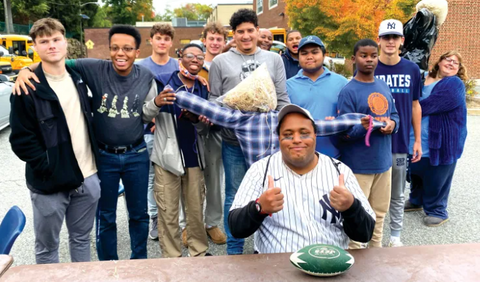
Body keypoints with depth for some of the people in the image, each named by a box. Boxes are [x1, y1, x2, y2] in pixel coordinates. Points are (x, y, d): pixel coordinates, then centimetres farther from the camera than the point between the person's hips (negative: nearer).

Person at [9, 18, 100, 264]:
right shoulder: (27, 88, -10)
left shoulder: (78, 79, 7)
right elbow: (21, 139, -12)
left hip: (88, 177, 5)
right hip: (49, 183, -4)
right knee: (47, 246, 12)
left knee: (81, 238, 18)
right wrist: (49, 168, -16)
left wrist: (93, 160, 7)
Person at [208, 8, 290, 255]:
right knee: (234, 197, 7)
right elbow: (214, 99, 5)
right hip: (234, 141, -1)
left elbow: (282, 99, 7)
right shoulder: (220, 62, 5)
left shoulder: (273, 59, 9)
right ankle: (234, 250, 21)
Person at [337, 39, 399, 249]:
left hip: (383, 161, 7)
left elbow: (394, 115, 15)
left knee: (379, 212, 20)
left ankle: (376, 249, 37)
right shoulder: (348, 91, -13)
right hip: (358, 166, -7)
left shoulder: (384, 87, 9)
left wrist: (392, 124, -8)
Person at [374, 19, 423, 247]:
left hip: (400, 142, 2)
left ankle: (395, 236, 27)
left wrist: (418, 140, 7)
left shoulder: (412, 70, 2)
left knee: (397, 195, 13)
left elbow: (415, 106, 9)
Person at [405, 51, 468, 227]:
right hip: (417, 139, 6)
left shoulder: (455, 84, -10)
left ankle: (437, 211, 22)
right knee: (416, 172, 19)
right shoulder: (423, 79, 10)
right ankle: (416, 201, 40)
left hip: (441, 141, -6)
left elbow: (429, 105, -23)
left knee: (436, 178, 4)